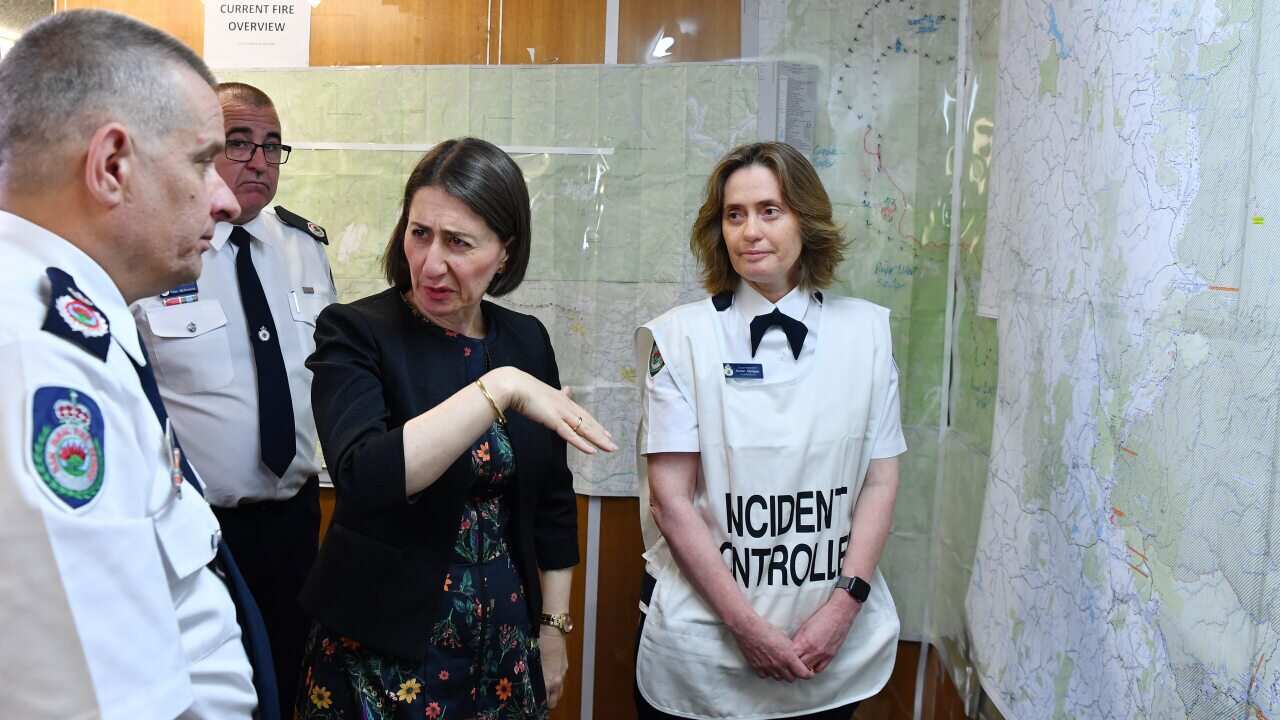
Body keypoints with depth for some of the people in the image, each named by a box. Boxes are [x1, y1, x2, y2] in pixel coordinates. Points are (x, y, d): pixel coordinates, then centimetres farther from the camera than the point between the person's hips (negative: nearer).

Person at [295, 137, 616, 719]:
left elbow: (550, 500, 7)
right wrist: (498, 388, -30)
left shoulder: (527, 340, 0)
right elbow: (363, 478, -29)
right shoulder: (355, 333, -13)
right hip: (382, 651, -3)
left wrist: (554, 626, 8)